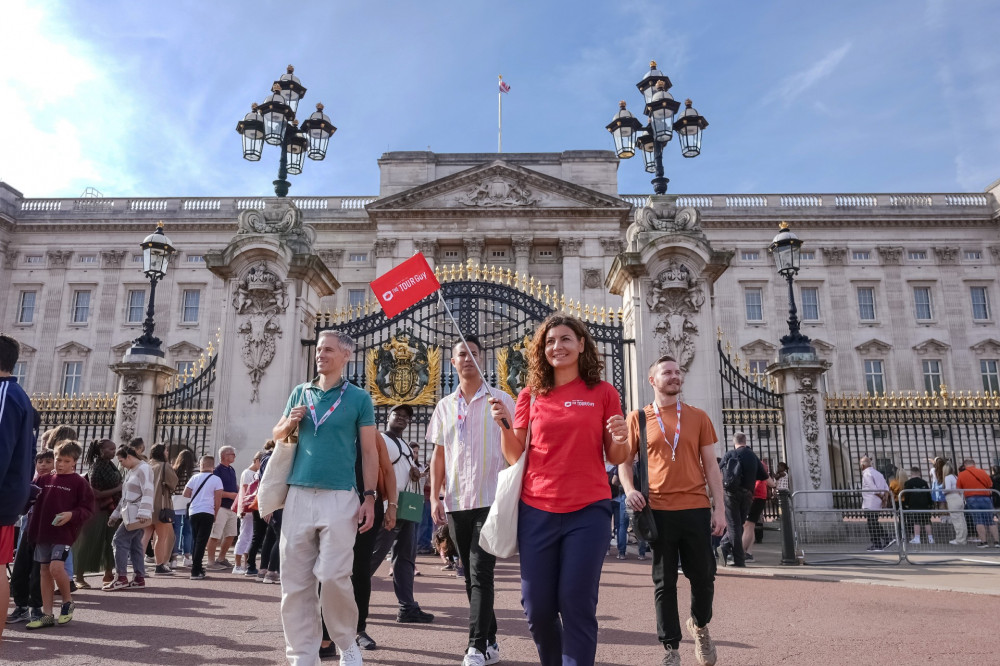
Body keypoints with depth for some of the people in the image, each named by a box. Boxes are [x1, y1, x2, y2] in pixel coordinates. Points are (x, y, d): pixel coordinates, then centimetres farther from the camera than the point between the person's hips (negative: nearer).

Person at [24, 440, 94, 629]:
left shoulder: (79, 482, -4)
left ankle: (67, 602, 7)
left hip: (65, 533, -5)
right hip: (43, 532, 6)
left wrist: (72, 515, -20)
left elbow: (88, 509, -5)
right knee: (44, 571, 9)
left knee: (56, 567, -18)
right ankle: (47, 615, 18)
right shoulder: (45, 479, 9)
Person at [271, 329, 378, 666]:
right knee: (295, 581, 4)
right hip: (298, 495, 4)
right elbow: (277, 436, 21)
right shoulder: (300, 393, 13)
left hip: (340, 497, -4)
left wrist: (369, 497, -6)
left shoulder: (359, 398, 3)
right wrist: (290, 423, -3)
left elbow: (369, 451, 2)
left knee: (333, 575, -8)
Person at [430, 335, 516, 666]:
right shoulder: (444, 406, 10)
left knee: (480, 573, -8)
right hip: (456, 502, 5)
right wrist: (435, 497, 5)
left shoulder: (500, 400, 0)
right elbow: (438, 455, 11)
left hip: (491, 500, -4)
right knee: (471, 575, 11)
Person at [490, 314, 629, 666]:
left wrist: (621, 439, -15)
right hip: (537, 510, 2)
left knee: (577, 604, -4)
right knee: (537, 606, 7)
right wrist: (504, 423, -9)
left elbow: (615, 458, 6)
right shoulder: (531, 395, 6)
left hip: (588, 510, -2)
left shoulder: (602, 393, 3)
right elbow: (515, 456, 7)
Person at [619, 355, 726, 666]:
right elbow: (624, 461, 8)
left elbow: (710, 464, 8)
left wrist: (719, 507, 1)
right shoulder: (637, 418, 4)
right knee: (664, 582, 6)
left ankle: (700, 625, 39)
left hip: (696, 509, 2)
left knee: (703, 576, 9)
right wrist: (629, 489, -12)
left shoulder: (698, 417, 9)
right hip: (658, 510, -1)